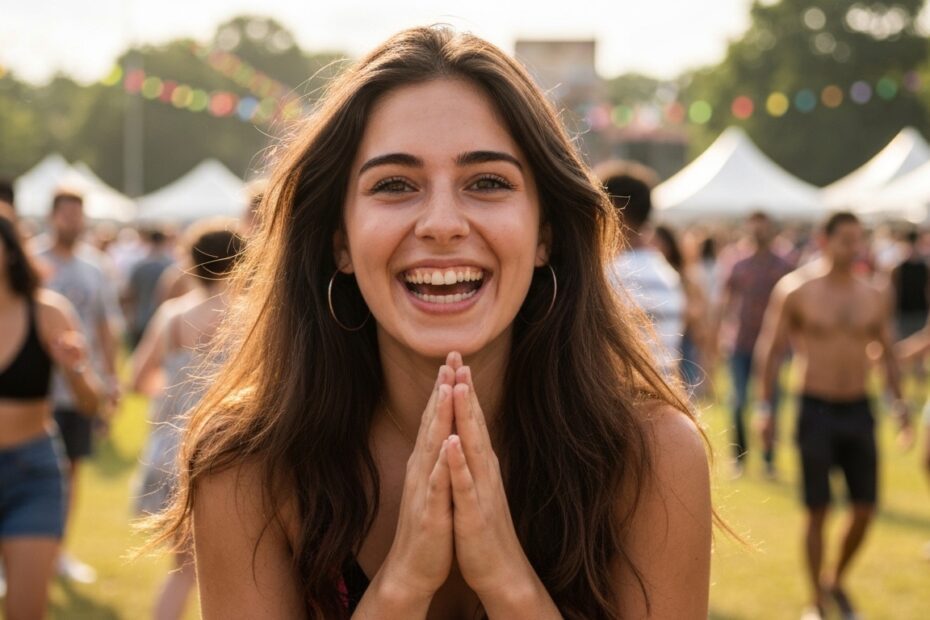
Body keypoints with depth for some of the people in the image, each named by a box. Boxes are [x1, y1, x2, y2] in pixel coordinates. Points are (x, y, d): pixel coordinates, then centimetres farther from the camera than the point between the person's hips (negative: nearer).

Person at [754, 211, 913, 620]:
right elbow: (769, 350, -1)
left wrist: (899, 403, 9)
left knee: (865, 508, 4)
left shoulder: (875, 297, 6)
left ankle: (836, 581, 28)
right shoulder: (796, 290, -4)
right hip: (816, 412, -4)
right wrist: (765, 407, -5)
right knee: (817, 511, 0)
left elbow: (887, 353, 16)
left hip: (859, 410, 4)